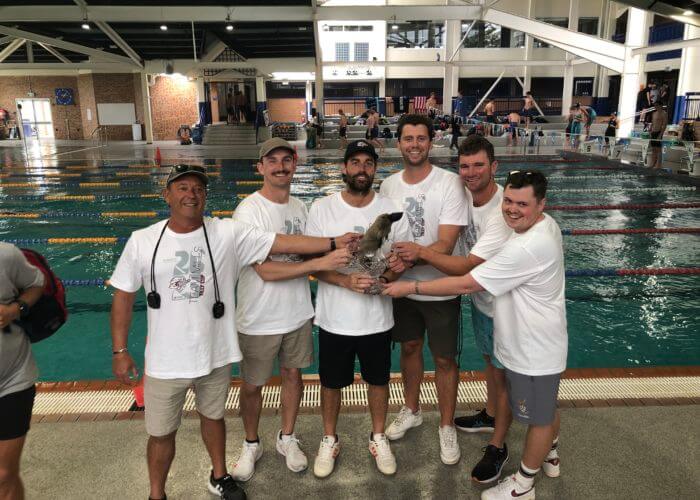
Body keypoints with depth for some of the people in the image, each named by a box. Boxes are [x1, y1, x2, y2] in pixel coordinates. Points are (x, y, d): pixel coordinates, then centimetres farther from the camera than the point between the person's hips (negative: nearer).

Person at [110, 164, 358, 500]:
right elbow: (123, 296, -2)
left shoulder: (229, 233, -11)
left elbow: (282, 243, -15)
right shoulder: (142, 241, -8)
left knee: (213, 416, 24)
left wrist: (333, 243, -22)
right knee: (161, 433, 15)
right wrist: (120, 351, -3)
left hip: (215, 355, 1)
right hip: (165, 360, 0)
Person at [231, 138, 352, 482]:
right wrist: (319, 263, -27)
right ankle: (251, 445, 37)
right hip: (259, 319, -5)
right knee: (252, 386, 12)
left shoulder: (300, 208, 3)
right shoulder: (249, 211, -18)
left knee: (293, 375, 18)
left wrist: (334, 247, -7)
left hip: (298, 313, 5)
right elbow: (266, 270, -24)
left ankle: (286, 438, 40)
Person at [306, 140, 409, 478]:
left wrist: (384, 278, -20)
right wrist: (346, 280, -24)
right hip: (334, 318, -1)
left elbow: (403, 258, 1)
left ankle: (378, 438, 43)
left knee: (378, 381, 19)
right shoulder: (321, 209, -9)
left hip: (377, 318, 1)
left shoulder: (390, 209, -5)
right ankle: (329, 440, 41)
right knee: (331, 383, 16)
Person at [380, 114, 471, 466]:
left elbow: (446, 244, -22)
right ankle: (411, 411, 42)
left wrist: (417, 254, -40)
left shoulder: (450, 183, -16)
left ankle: (447, 427, 29)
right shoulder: (389, 185, 0)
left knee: (444, 359, 7)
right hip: (402, 286, 4)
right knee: (409, 347, 20)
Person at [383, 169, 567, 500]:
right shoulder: (545, 225, -2)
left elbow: (465, 284, -32)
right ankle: (550, 455, 54)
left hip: (534, 351, -10)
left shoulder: (528, 248, -35)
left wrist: (410, 287, -25)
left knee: (539, 416, 13)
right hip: (534, 343, 10)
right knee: (545, 407, 30)